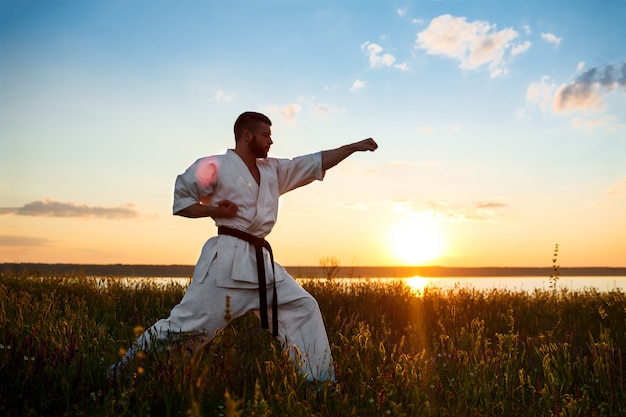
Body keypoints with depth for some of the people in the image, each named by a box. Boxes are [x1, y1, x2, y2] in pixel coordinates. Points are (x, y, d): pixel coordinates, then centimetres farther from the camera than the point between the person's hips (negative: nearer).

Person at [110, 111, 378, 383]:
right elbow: (180, 201, 0)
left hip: (262, 262, 7)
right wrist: (216, 210, -14)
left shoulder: (273, 170, 15)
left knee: (303, 308, 4)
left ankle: (320, 381, 12)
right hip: (227, 260, -7)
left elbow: (317, 163, 16)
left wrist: (355, 146, 12)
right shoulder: (216, 166, -4)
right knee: (187, 323, -5)